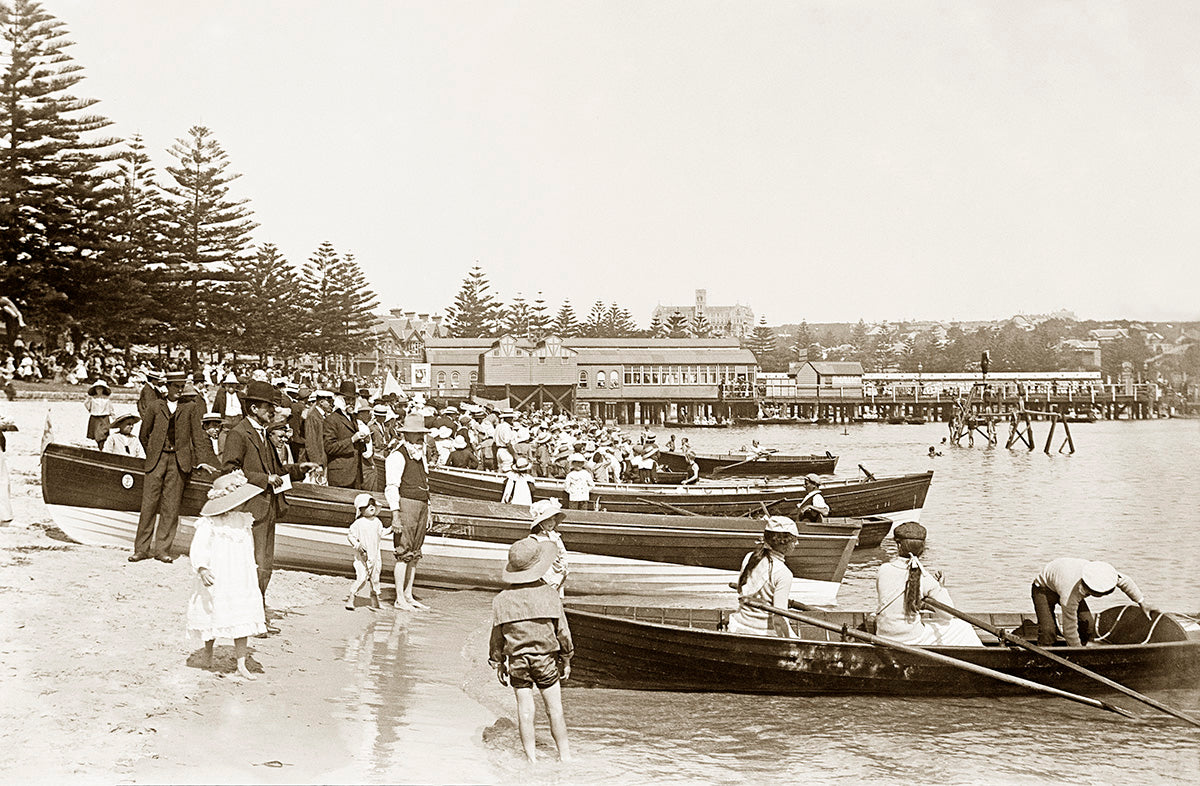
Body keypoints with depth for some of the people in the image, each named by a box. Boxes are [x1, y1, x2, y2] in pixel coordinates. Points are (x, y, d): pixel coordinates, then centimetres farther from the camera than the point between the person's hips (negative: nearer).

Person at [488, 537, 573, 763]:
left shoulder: (502, 599, -7)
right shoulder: (549, 595, -11)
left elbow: (497, 636, 1)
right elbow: (562, 631, -5)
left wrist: (498, 664, 13)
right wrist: (566, 659, 7)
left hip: (517, 661, 1)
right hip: (545, 659, -1)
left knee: (525, 709, 8)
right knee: (554, 707, 9)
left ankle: (531, 755, 13)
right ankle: (564, 753, 17)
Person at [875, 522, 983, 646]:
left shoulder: (883, 570, -8)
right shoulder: (926, 580, -16)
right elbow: (947, 613, -8)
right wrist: (939, 586, 7)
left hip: (884, 635, 4)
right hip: (912, 639, -4)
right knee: (961, 627, 18)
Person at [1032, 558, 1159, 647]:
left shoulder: (1098, 572, -30)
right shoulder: (1070, 597, -45)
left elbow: (1125, 581, -6)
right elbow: (1070, 631, -33)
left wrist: (1143, 602, 2)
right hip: (1043, 588, -6)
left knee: (1088, 624, -11)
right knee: (1048, 630, -27)